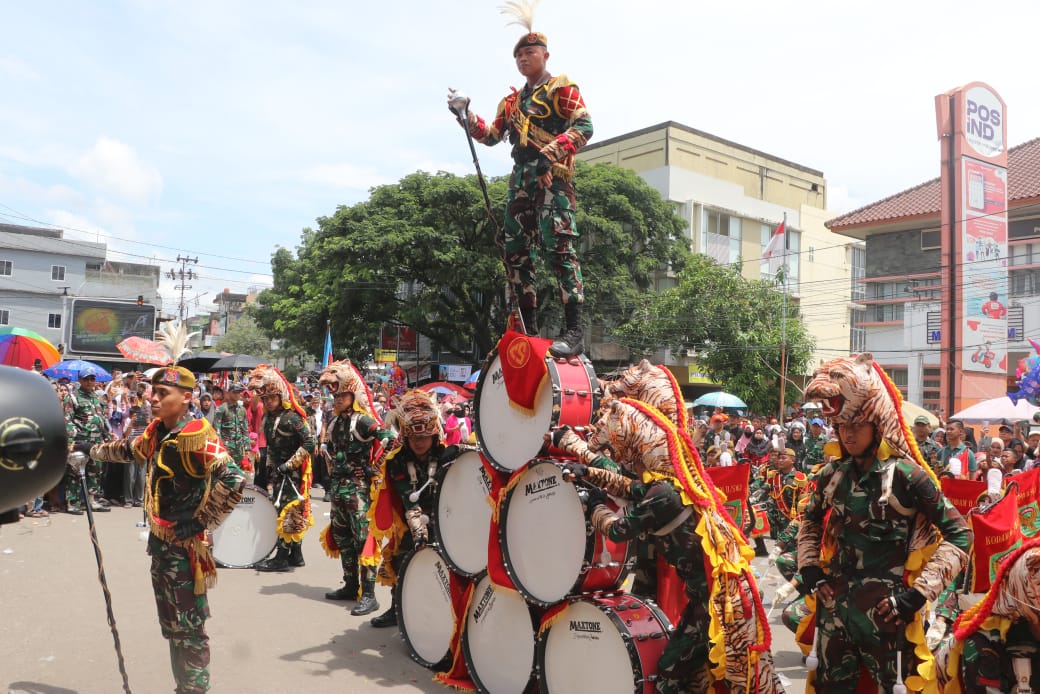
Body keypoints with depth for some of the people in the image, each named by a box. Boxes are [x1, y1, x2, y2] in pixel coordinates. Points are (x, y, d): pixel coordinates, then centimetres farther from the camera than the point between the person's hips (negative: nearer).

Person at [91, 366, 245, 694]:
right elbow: (129, 449, 29)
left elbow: (233, 482, -31)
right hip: (159, 541, 9)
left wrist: (198, 523, -25)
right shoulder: (156, 432, 5)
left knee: (189, 627, 0)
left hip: (185, 546, -9)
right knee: (170, 624, 19)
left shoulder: (196, 436, -21)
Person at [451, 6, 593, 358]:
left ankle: (574, 330, -25)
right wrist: (465, 115, 8)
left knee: (559, 246, -20)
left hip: (552, 176, -7)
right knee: (516, 251, 3)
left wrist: (552, 151, -21)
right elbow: (491, 136, 22)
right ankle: (528, 328, 9)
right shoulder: (512, 101, 26)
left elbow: (584, 126, -7)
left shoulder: (562, 88, 7)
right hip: (521, 179, 7)